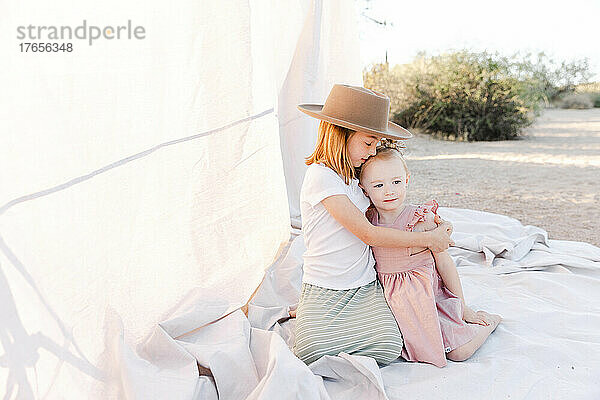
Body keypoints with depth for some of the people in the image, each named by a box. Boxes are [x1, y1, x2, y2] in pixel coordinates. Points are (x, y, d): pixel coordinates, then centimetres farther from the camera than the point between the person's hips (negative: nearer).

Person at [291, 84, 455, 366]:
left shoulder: (353, 174, 8)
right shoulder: (321, 176, -17)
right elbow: (368, 234, -19)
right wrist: (429, 239, -11)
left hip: (364, 286, 6)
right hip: (324, 289, -6)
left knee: (388, 349, -15)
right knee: (312, 355, -19)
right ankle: (308, 315, 11)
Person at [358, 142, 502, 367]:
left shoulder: (422, 219, -19)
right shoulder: (367, 220, -6)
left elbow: (444, 262, -10)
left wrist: (463, 308, -3)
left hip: (427, 295, -4)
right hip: (391, 298, 4)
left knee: (459, 352, -7)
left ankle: (488, 321, 24)